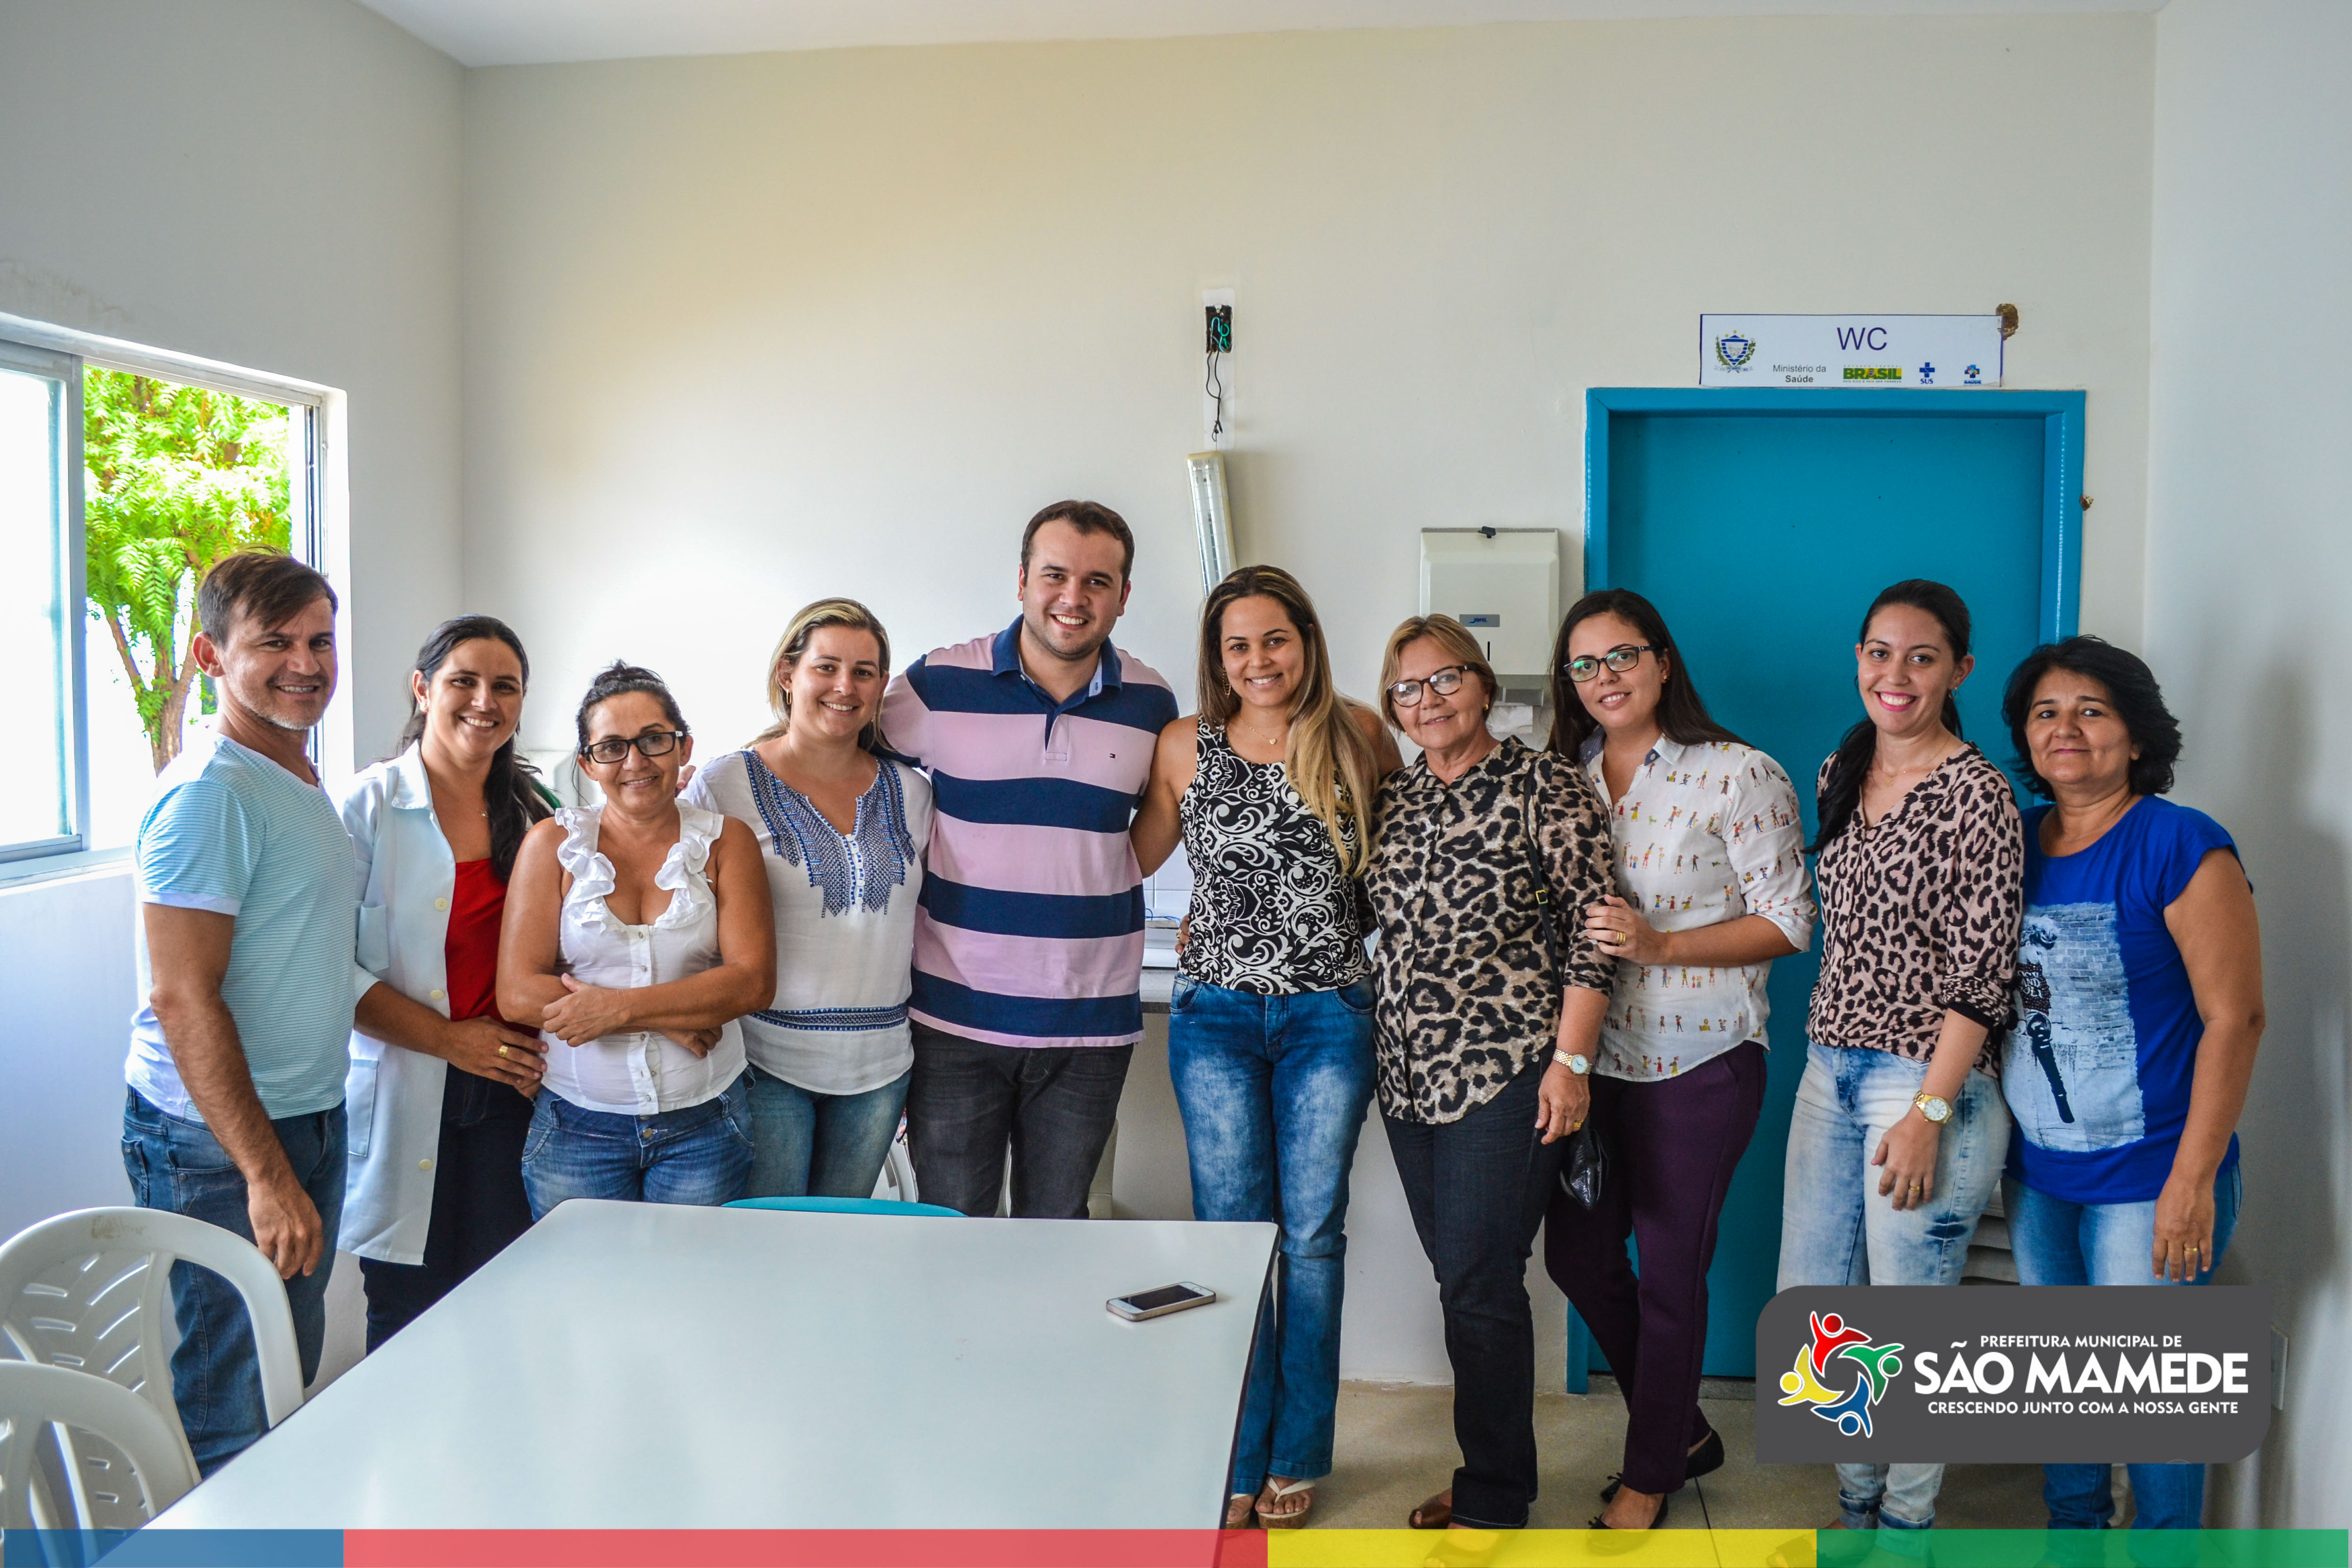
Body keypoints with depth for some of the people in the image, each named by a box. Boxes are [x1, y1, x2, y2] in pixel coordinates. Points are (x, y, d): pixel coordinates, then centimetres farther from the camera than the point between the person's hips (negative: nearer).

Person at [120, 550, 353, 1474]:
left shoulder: (301, 782, 11)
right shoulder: (208, 793, -18)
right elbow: (183, 999, -22)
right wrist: (268, 1174, -24)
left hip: (305, 1119, 9)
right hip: (219, 1143, -9)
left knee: (294, 1385, 19)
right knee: (232, 1427, 0)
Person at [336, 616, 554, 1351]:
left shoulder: (532, 811, 10)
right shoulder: (367, 807, -4)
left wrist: (540, 1053, -1)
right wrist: (451, 1038, -13)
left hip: (508, 1092, 4)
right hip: (403, 1097, -3)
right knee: (408, 1316, 3)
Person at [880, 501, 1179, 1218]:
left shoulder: (1151, 703, 2)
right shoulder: (939, 684, -4)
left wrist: (1084, 884, 5)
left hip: (1091, 1026, 2)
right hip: (953, 1020, -1)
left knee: (1057, 1231, 13)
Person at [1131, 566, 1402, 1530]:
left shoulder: (1356, 736, 1)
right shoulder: (1186, 747, 2)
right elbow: (1136, 859, 15)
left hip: (1330, 1014, 0)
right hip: (1216, 1013, 0)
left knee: (1312, 1233, 5)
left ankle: (1296, 1455, 20)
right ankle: (1239, 1461, 15)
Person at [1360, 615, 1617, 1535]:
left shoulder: (1544, 783, -6)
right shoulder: (1394, 798, 12)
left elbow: (1590, 927, -8)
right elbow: (1372, 922, 21)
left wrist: (1571, 1059, -13)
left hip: (1507, 1072, -6)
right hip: (1408, 1072, 6)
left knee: (1479, 1285, -4)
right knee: (1459, 1278, 13)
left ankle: (1493, 1503, 12)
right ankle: (1491, 1474, 27)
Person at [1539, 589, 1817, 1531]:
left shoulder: (1739, 776, -9)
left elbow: (1789, 923, -10)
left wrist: (1659, 944, -21)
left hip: (1698, 1063, -6)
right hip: (1591, 1055, 6)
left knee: (1668, 1270, 5)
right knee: (1576, 1253, 12)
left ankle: (1651, 1473, 26)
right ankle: (1683, 1430, 35)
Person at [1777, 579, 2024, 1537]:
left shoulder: (1976, 793, -13)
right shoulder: (1840, 774, 10)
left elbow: (1980, 973, -15)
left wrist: (1929, 1112, -18)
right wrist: (1832, 1052, 17)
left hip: (1931, 1080, -7)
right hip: (1832, 1070, 7)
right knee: (1810, 1305, 13)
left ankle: (1905, 1525, 25)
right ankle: (1858, 1503, 33)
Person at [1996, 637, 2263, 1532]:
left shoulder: (2182, 846, -12)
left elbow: (2234, 1019, -14)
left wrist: (2195, 1177, -17)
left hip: (2147, 1180, -6)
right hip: (2037, 1172, 6)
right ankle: (2071, 1531, 37)